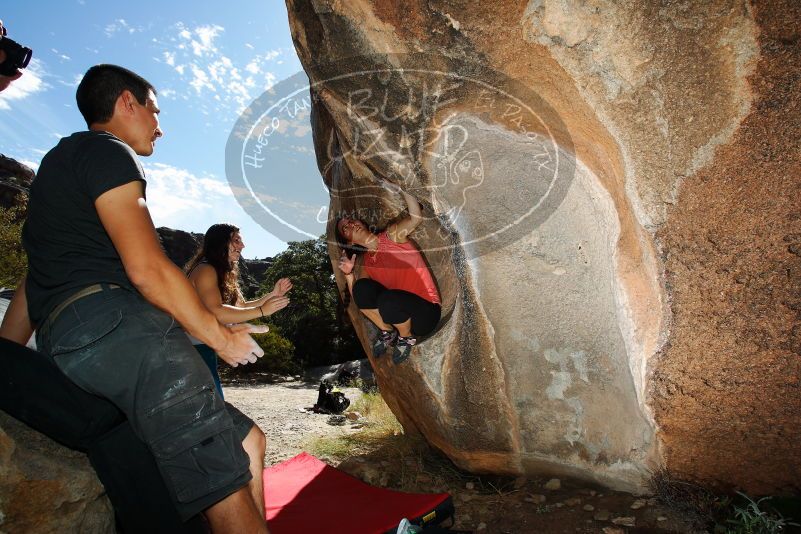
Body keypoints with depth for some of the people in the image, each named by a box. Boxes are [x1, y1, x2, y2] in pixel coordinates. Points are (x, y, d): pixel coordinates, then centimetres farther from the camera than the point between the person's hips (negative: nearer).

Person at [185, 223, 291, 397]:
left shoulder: (224, 274, 16)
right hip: (195, 349, -10)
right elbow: (216, 313, -27)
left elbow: (241, 306, 14)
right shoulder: (205, 269, -15)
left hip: (204, 349, 10)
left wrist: (272, 295, 4)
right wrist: (262, 311, -27)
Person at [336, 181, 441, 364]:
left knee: (387, 299, -35)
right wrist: (348, 273, -13)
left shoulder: (392, 235, -3)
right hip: (397, 311, 4)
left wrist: (400, 190, -27)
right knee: (362, 288, -19)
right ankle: (387, 332, 4)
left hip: (425, 311, -4)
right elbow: (358, 299, 1)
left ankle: (407, 336, -1)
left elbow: (416, 217, -21)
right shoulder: (365, 263, 9)